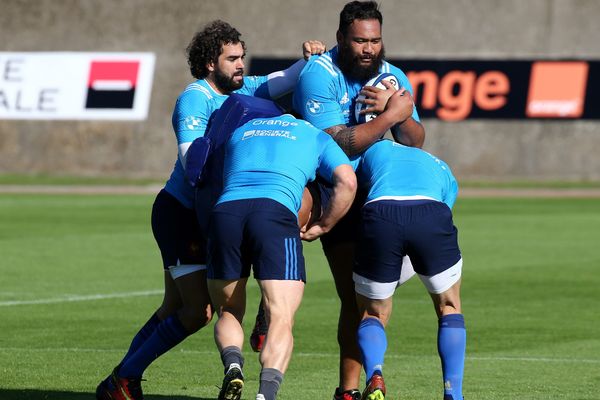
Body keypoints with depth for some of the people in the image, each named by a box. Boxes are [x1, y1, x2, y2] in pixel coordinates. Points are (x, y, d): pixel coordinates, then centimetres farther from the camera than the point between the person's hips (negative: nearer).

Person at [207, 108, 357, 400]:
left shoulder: (240, 131, 35)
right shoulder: (317, 137, 26)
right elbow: (347, 182, 10)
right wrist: (321, 227, 19)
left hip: (225, 211, 3)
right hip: (276, 211, -3)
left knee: (228, 313, 19)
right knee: (281, 320, -3)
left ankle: (232, 365, -13)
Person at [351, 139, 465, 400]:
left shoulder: (377, 149, 36)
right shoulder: (445, 173, 38)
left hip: (379, 215, 0)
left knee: (373, 315, 19)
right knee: (449, 308, 23)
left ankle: (374, 375, -10)